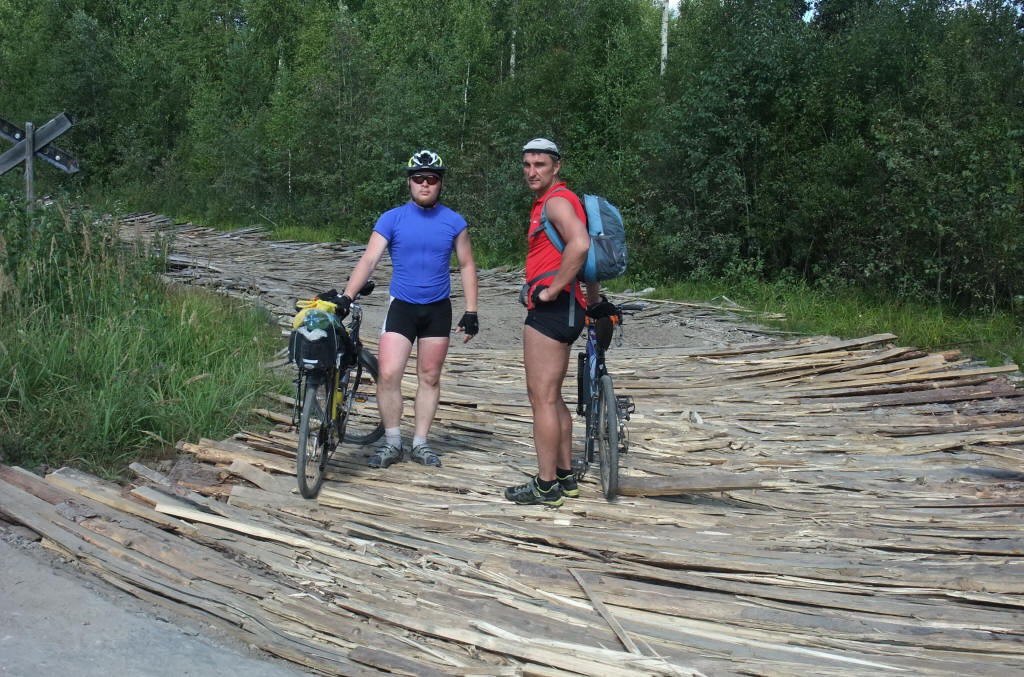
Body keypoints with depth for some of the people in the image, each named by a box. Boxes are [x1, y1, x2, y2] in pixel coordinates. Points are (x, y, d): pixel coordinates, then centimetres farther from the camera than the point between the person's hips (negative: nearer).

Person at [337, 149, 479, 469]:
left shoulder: (454, 222, 1)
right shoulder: (392, 219, -3)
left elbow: (467, 266, 6)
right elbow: (369, 259, -10)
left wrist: (471, 311, 0)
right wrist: (346, 296, -22)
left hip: (438, 309, 1)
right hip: (401, 307, -1)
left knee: (429, 378, 7)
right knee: (388, 374, -10)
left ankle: (420, 443, 20)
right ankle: (392, 443, 6)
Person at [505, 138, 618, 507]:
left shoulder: (556, 200, -11)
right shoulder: (551, 201, 21)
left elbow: (580, 245, -30)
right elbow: (587, 250, 30)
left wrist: (552, 290, -22)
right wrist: (596, 300, 31)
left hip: (552, 308, -11)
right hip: (558, 310, 11)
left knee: (542, 398, -6)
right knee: (551, 397, 16)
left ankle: (546, 486, 1)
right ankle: (565, 476, 24)